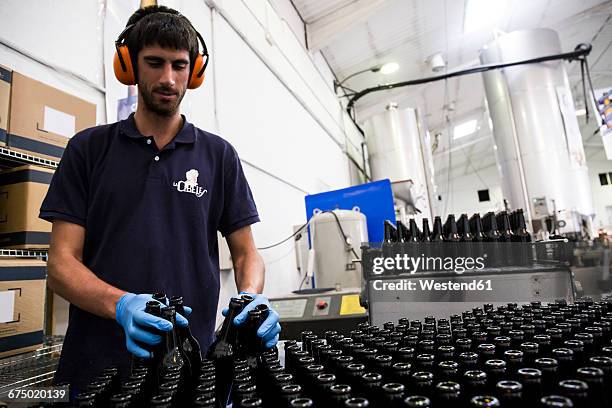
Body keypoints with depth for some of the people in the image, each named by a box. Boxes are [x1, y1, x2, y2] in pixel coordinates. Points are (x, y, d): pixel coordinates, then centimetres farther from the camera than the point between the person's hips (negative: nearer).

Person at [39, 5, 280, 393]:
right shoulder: (89, 148, 2)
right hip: (97, 364, 0)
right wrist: (121, 305, -22)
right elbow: (62, 263, -3)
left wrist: (253, 298, -19)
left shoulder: (219, 155, 2)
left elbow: (245, 252, 2)